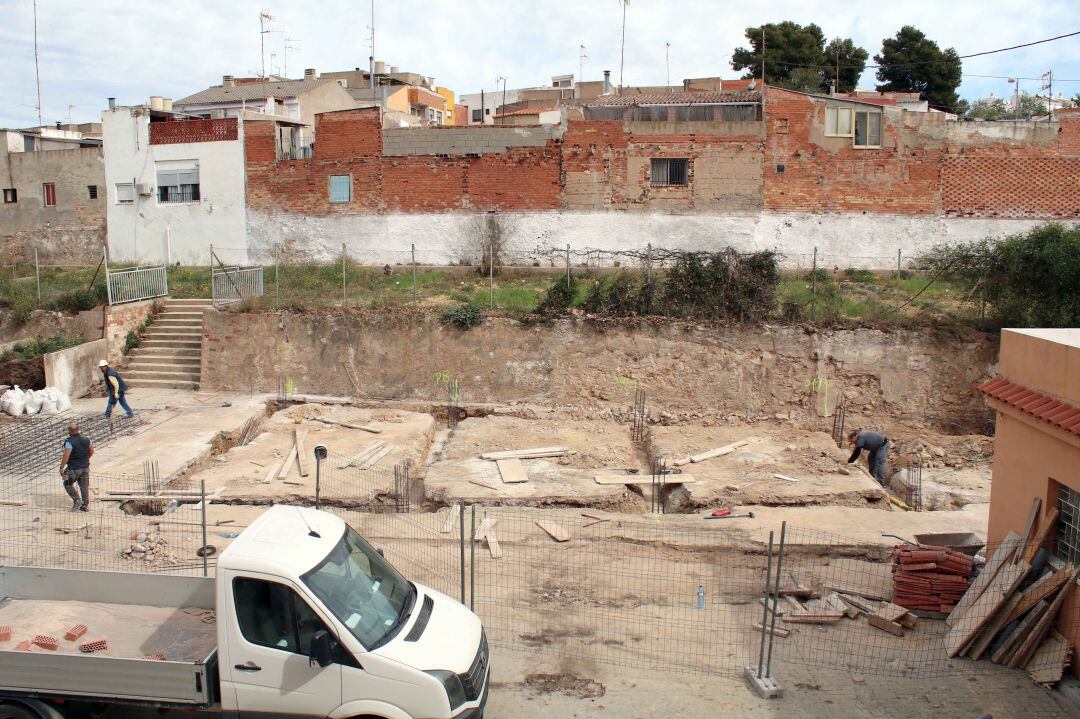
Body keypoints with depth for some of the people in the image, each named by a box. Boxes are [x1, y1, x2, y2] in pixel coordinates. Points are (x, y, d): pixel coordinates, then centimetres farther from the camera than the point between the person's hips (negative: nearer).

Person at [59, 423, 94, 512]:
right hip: (85, 467, 5)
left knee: (68, 484, 16)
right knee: (84, 486, 12)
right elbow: (91, 451, 12)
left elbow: (66, 456, -24)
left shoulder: (69, 442, -19)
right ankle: (85, 505, 17)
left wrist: (61, 467, -16)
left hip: (74, 468, -5)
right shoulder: (86, 439, 0)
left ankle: (77, 500, 4)